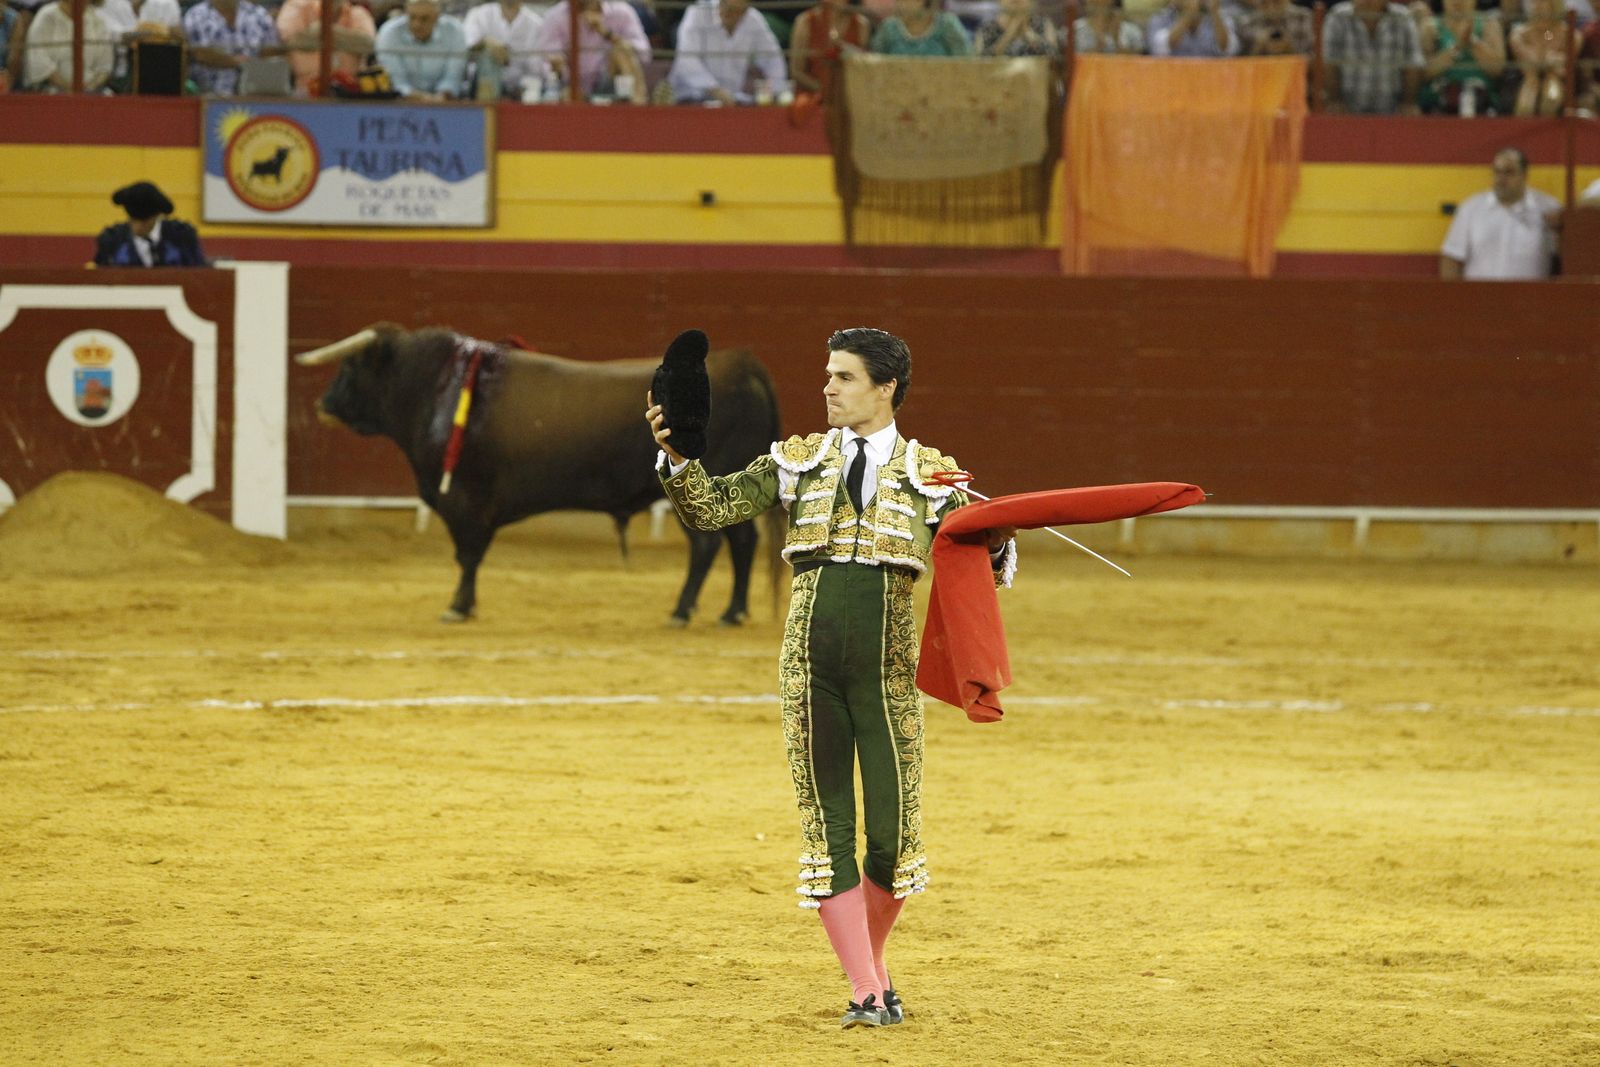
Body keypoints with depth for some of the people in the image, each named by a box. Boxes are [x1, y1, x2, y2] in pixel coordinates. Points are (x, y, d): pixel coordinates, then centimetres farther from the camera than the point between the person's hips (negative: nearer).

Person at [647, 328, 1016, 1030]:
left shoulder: (931, 474, 7)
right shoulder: (797, 462, 10)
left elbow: (984, 568, 4)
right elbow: (710, 508, 3)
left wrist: (996, 547, -19)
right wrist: (677, 455, -15)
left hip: (888, 669, -1)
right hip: (810, 663, 1)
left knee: (893, 831, -1)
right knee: (827, 829, -2)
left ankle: (871, 967, 23)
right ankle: (867, 992, 0)